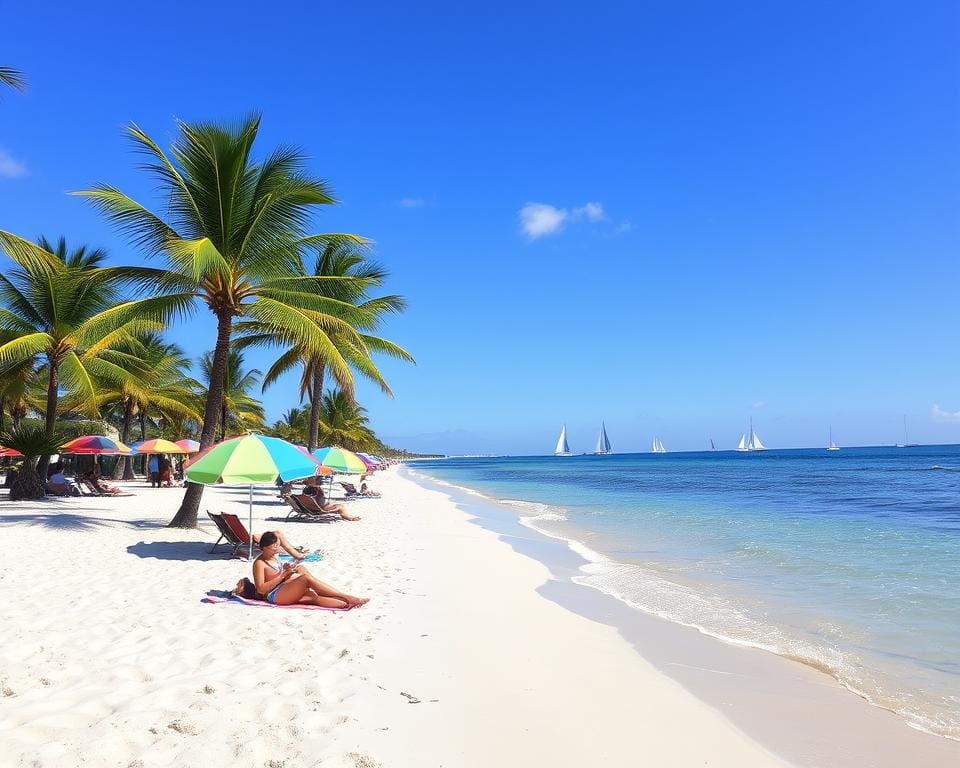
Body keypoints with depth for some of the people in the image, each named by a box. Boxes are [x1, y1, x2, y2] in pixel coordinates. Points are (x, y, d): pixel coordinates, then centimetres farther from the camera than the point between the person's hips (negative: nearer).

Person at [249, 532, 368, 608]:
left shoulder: (273, 558, 20)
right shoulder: (259, 563, -5)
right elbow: (261, 589, -13)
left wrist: (286, 570, 4)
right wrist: (283, 575, -14)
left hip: (285, 593, 8)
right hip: (274, 596, -8)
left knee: (312, 595, -22)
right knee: (307, 578, -28)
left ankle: (346, 604, -43)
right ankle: (347, 597, -35)